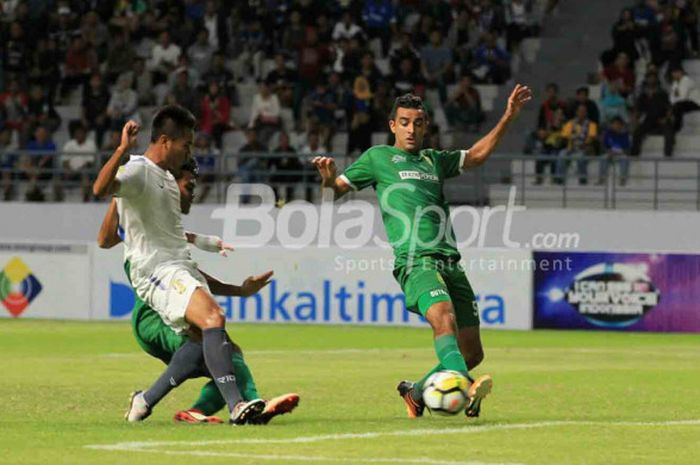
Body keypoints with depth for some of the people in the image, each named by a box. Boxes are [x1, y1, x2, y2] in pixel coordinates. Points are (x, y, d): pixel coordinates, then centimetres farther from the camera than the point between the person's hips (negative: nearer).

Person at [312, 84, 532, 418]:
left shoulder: (434, 161, 27)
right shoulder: (378, 158, 13)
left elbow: (477, 155, 37)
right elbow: (336, 190, 12)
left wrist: (508, 116, 30)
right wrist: (328, 178, -11)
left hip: (450, 262, 6)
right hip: (415, 261, -6)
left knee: (472, 353, 2)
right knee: (444, 317, -34)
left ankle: (417, 391, 23)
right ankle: (464, 387, -54)